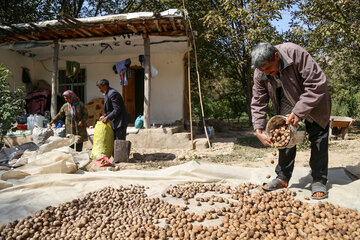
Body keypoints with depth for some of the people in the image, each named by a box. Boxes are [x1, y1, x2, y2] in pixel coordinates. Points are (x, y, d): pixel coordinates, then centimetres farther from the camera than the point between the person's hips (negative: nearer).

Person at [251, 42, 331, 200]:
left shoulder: (296, 53, -33)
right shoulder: (260, 74, -19)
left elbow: (317, 84, -33)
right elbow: (258, 103, -14)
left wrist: (298, 112, -37)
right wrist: (259, 130, -25)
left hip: (313, 103, -3)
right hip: (287, 106, 4)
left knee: (318, 139, -3)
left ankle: (319, 181, 7)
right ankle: (283, 178, 12)